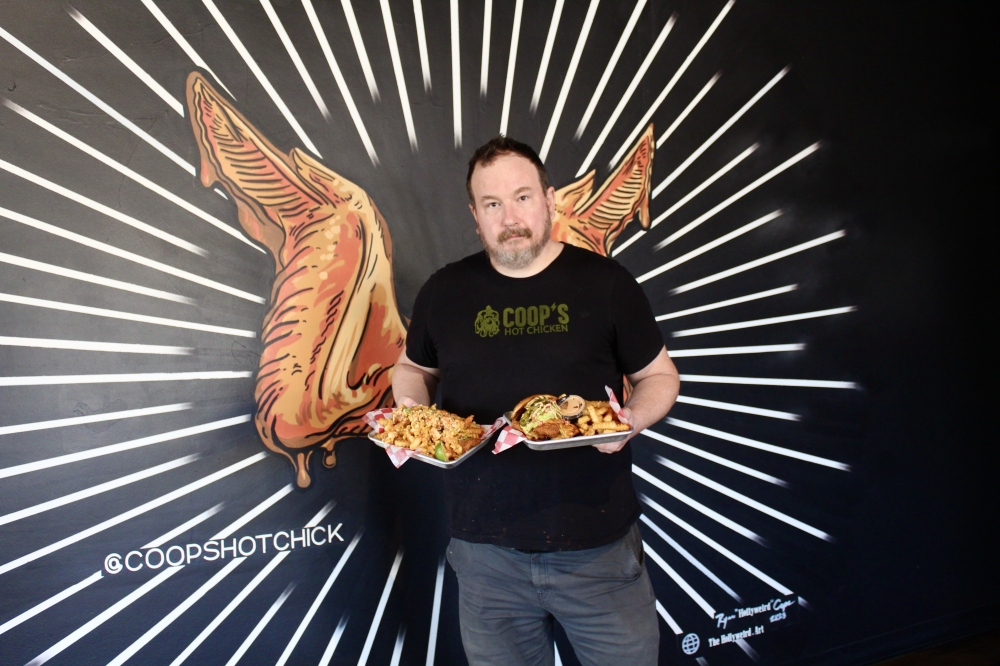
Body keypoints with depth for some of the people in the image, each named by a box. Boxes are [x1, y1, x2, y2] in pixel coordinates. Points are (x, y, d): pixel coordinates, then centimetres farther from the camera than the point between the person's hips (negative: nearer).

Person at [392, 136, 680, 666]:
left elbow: (659, 375, 5)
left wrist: (632, 420, -16)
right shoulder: (444, 291, 4)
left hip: (596, 545, -1)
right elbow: (413, 368, 19)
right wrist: (411, 407, -3)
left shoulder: (605, 283, -3)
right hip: (485, 551, 2)